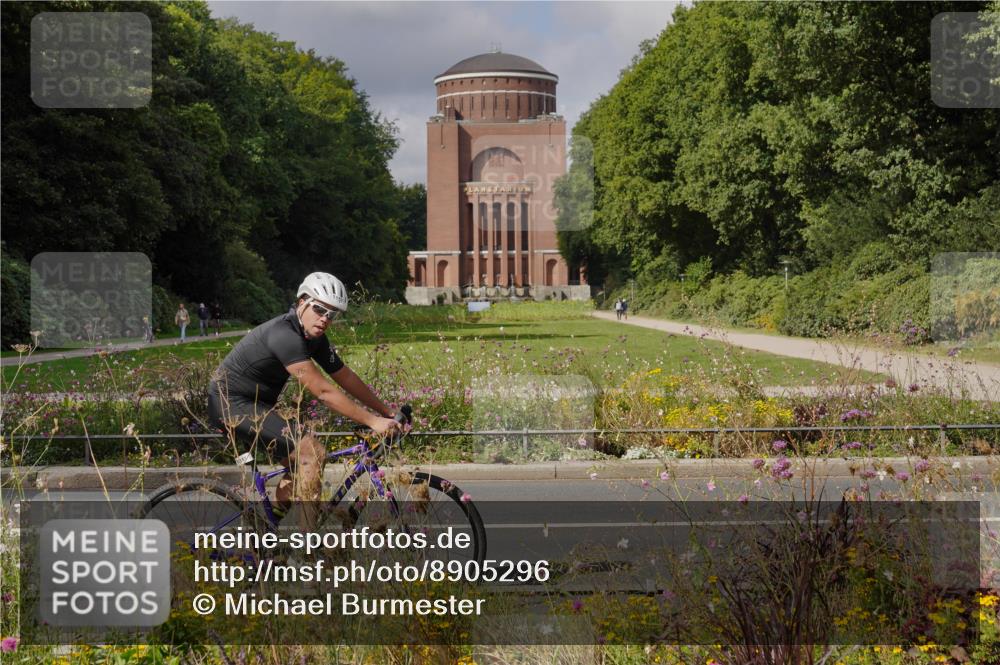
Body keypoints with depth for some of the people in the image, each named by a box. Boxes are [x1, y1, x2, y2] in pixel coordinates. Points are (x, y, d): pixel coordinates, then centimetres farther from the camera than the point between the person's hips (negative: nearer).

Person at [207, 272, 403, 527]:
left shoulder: (315, 338, 3)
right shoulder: (285, 335, -26)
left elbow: (346, 377, 9)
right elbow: (323, 391, -29)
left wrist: (387, 412, 7)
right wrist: (373, 422, -27)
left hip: (253, 405, 10)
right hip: (231, 404, -10)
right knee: (313, 452, -18)